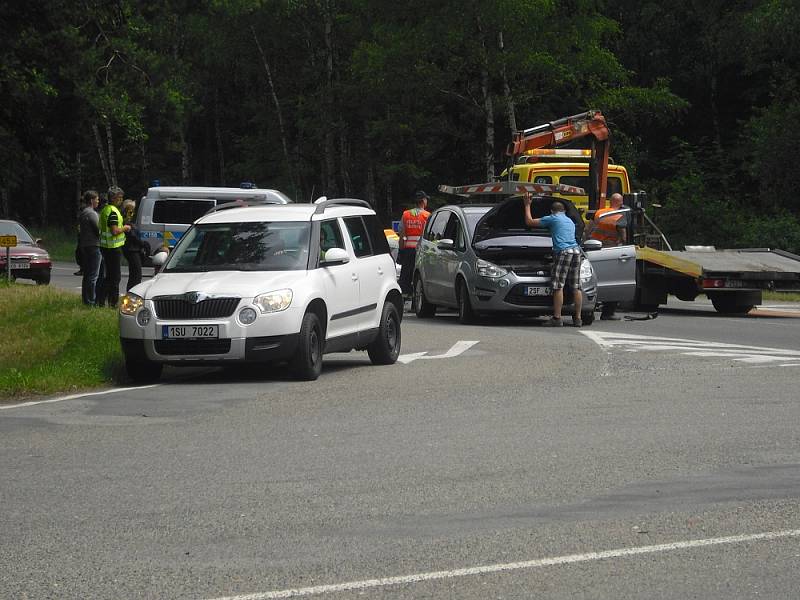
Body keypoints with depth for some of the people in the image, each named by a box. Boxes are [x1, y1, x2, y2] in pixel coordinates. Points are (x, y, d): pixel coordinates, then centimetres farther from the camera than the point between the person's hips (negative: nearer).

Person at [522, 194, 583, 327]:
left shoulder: (552, 219, 7)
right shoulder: (570, 221, 27)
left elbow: (529, 221, 11)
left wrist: (527, 205, 24)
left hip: (562, 252, -7)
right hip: (576, 251, 7)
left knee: (558, 286, -7)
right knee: (576, 287, 7)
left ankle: (557, 318, -12)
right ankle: (578, 318, 8)